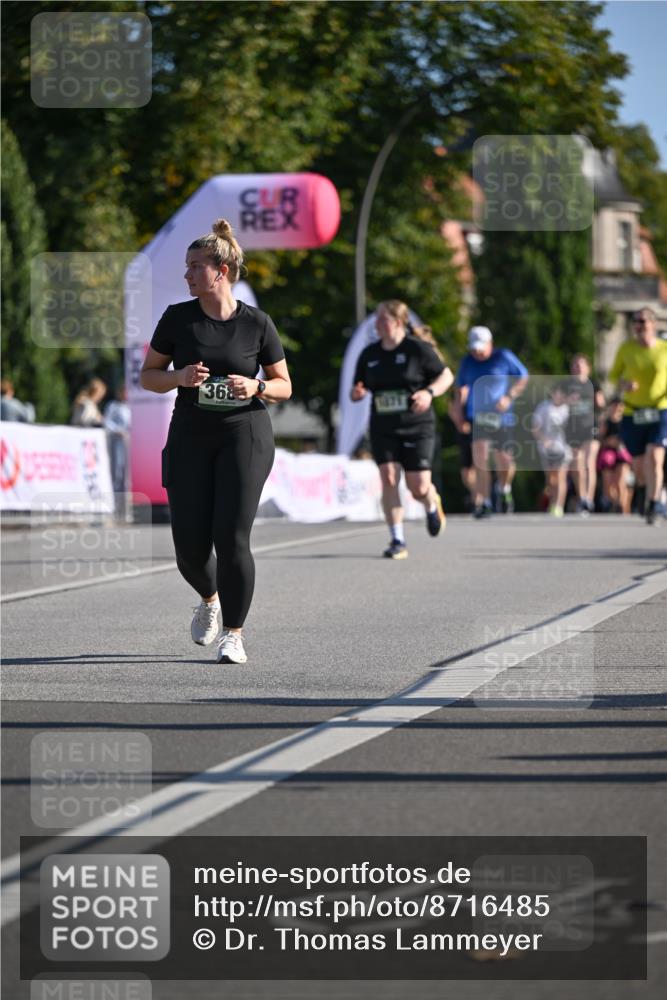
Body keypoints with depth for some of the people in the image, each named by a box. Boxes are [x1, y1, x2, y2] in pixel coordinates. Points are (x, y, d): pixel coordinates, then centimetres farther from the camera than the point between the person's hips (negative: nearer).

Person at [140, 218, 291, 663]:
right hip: (190, 437, 2)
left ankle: (234, 634, 0)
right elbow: (148, 376, 7)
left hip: (244, 434, -2)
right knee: (190, 547, -2)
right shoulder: (178, 318, 2)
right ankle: (210, 599, 32)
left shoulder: (258, 323, -1)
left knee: (232, 538, -13)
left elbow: (284, 386, 7)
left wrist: (255, 386, -15)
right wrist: (180, 377, -13)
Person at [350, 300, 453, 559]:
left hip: (417, 428, -3)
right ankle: (397, 541, -7)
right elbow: (358, 389, 15)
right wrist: (357, 393, -10)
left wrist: (429, 392, -20)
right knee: (389, 479, -13)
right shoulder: (369, 355, 6)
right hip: (383, 429, 3)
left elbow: (447, 376, -1)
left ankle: (432, 506, 34)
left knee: (419, 488, -4)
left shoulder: (417, 348, -7)